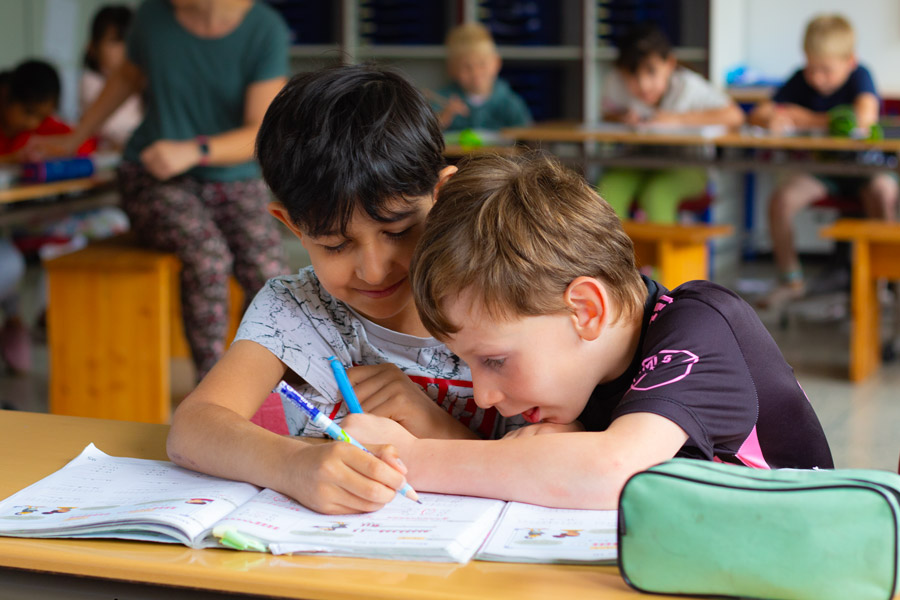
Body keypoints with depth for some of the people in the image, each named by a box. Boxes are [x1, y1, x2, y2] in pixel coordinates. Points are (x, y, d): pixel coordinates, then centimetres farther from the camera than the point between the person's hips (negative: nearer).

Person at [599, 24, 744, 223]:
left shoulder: (688, 85, -20)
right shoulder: (615, 83, -13)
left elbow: (734, 116, -26)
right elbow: (607, 117, 6)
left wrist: (678, 119, -28)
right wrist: (622, 119, -19)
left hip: (684, 170, -3)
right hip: (637, 167, 3)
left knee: (656, 195, -33)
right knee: (609, 189, -27)